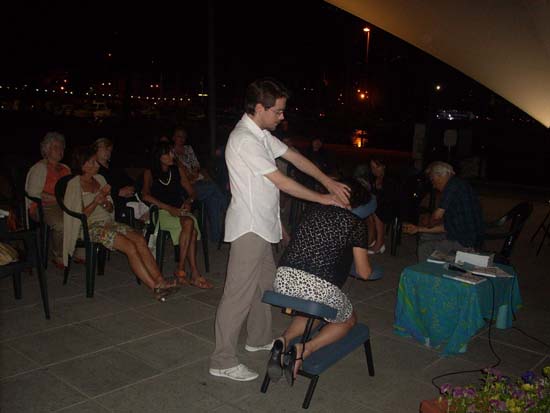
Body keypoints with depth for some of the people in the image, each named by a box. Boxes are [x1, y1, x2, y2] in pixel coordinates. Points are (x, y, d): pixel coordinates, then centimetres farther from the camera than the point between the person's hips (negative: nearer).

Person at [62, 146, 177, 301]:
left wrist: (105, 202, -7)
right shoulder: (74, 184, -2)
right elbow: (79, 215, -9)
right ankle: (155, 287, -29)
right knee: (130, 247, -27)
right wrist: (96, 201, -19)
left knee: (140, 239, -23)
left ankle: (160, 281, -31)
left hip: (108, 222, 6)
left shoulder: (99, 179, 16)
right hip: (92, 227, -6)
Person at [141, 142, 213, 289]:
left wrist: (188, 201, -6)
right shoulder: (150, 173, 5)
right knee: (189, 223, -33)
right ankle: (194, 274, -30)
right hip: (160, 213, -4)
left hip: (179, 211, 4)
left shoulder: (178, 170, 17)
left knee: (191, 227, -32)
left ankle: (181, 270, -31)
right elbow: (145, 196, -11)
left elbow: (191, 192, 18)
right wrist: (168, 208, -20)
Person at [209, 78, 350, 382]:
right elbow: (281, 182, -20)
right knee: (240, 293, -5)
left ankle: (258, 338, 39)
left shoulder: (261, 134, 10)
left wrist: (328, 181, 4)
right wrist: (323, 198, -11)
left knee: (264, 282, 21)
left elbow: (294, 157, 13)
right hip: (249, 227, -11)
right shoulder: (245, 140, -21)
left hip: (261, 225, 11)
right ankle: (223, 361, 5)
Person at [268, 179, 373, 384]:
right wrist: (363, 262, 33)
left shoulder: (315, 210, 19)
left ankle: (283, 341, 6)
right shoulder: (356, 223, 6)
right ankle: (304, 350, 0)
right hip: (319, 288, -5)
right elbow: (364, 273, 9)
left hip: (283, 279, 5)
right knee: (348, 320, 26)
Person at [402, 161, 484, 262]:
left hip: (465, 243, -10)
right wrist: (418, 229, 18)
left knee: (425, 248, -15)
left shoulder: (453, 185, -15)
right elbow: (447, 226, 16)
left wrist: (427, 225, 6)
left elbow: (437, 215, -17)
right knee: (425, 237, 20)